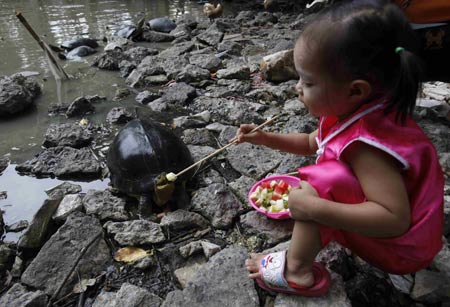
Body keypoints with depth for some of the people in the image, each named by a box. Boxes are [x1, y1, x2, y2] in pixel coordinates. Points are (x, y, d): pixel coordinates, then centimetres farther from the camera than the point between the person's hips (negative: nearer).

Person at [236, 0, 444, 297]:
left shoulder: (365, 144, -34)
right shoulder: (356, 110, -5)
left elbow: (395, 219, -39)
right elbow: (312, 143, 11)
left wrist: (314, 207, -38)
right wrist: (265, 138, 3)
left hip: (399, 247, -9)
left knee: (322, 182, -25)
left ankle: (297, 272, -9)